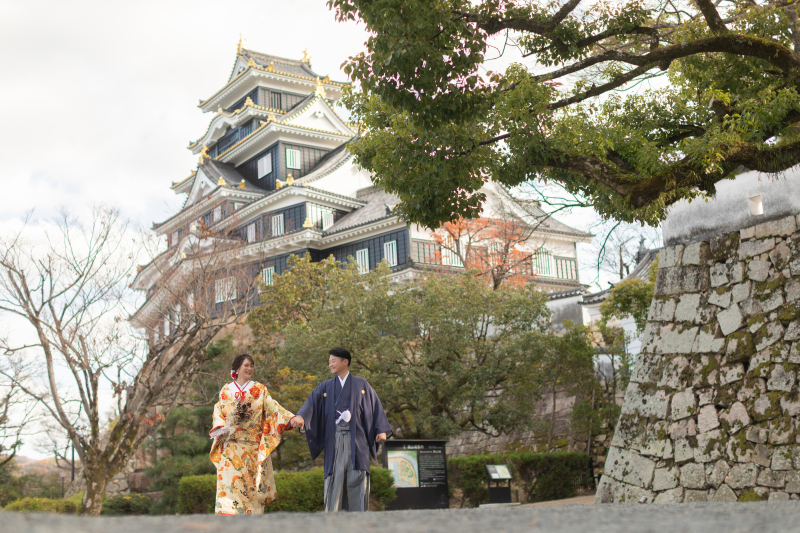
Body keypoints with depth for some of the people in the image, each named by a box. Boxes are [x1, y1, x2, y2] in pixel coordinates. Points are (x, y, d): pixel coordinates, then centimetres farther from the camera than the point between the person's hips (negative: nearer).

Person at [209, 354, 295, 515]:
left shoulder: (259, 390, 8)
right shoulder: (226, 390, 11)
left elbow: (272, 408, -2)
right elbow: (218, 412, 11)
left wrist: (291, 418, -16)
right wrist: (221, 428, -9)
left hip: (253, 446, -1)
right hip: (231, 445, 1)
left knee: (251, 485, -2)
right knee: (229, 481, -10)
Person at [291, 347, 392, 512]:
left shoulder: (361, 384, 11)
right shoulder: (326, 387, 13)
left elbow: (376, 406, 8)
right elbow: (312, 402, -2)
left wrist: (381, 430, -2)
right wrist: (300, 416, -22)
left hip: (356, 438, -1)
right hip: (335, 439, 1)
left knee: (356, 478, -4)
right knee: (335, 477, -4)